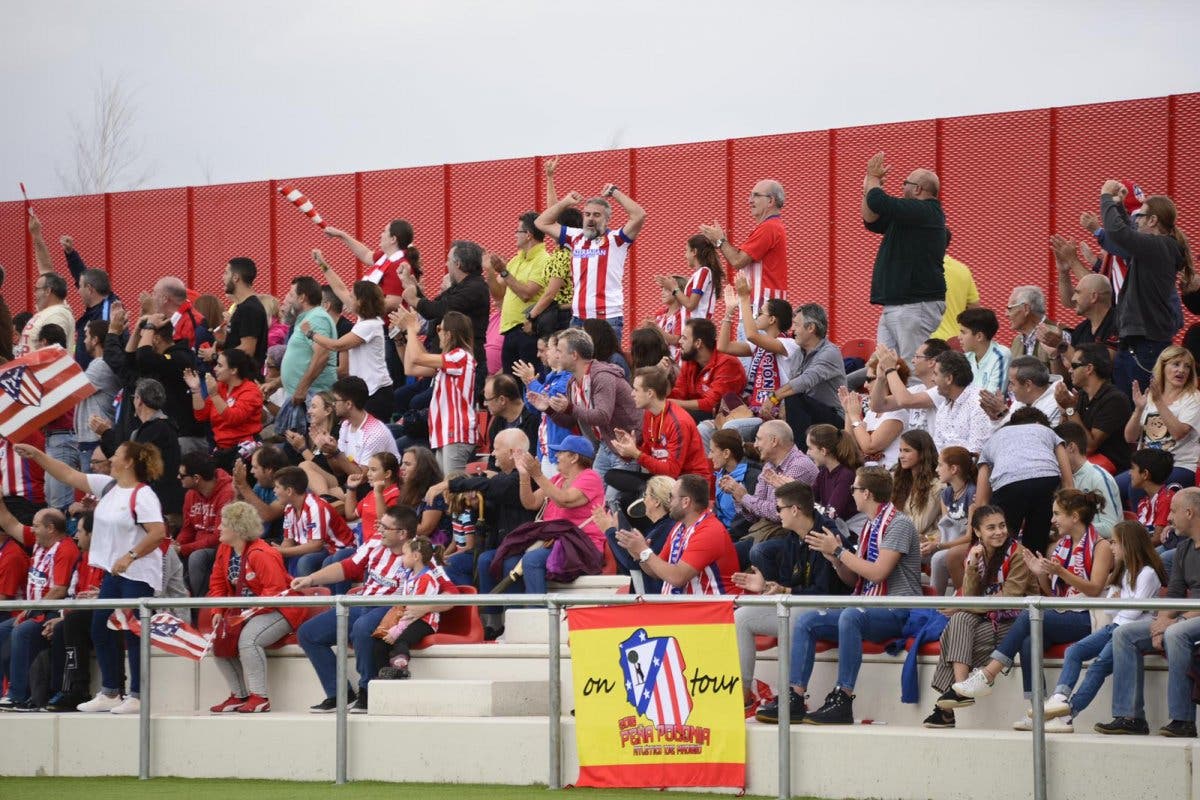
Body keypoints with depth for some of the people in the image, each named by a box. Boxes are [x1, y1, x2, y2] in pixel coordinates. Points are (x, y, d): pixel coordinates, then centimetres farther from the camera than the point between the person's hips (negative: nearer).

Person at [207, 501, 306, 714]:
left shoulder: (261, 554, -22)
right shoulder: (225, 550, 4)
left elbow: (275, 590, -26)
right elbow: (218, 583, 11)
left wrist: (248, 613, -29)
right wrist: (218, 612, -4)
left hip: (278, 610, -9)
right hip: (244, 611, 9)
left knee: (247, 639, -31)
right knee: (219, 639, -4)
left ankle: (260, 698, -24)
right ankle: (239, 695, 5)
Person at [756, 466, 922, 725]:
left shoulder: (899, 524, -9)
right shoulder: (870, 527, 18)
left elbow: (878, 572, -19)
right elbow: (852, 579, 19)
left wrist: (838, 551, -12)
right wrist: (834, 556, 0)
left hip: (897, 611, -9)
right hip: (868, 609, 9)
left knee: (850, 616, -38)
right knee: (805, 621, -5)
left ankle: (842, 700, -37)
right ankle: (795, 699, -14)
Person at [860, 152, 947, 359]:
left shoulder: (924, 211, -13)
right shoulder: (913, 214, 21)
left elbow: (878, 203, -20)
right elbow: (871, 221, 28)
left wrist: (873, 178, 1)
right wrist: (870, 184, 18)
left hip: (916, 306, -10)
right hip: (893, 307, 10)